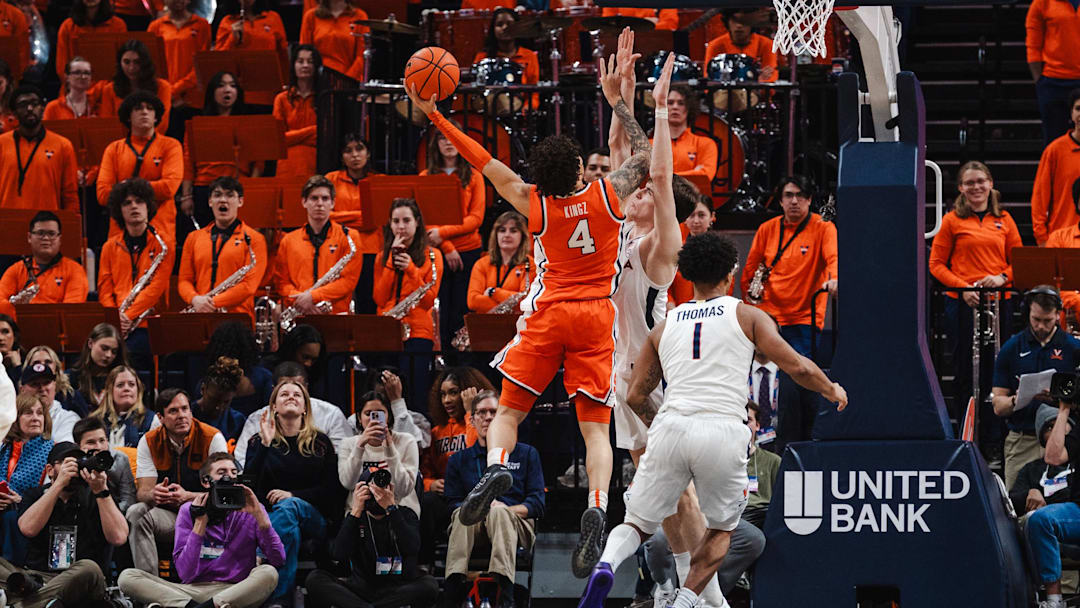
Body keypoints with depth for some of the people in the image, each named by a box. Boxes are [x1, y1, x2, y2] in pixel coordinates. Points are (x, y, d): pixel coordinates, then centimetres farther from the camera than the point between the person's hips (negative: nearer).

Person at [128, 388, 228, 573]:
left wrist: (187, 496, -31)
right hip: (166, 514, 3)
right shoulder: (149, 442, 4)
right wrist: (153, 494, -30)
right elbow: (143, 491, -3)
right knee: (136, 512, -27)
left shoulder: (212, 438, -6)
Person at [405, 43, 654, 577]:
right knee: (595, 427, -1)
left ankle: (496, 467, -24)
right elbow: (644, 155, 18)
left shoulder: (535, 204, 1)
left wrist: (434, 117, 12)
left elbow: (486, 163, 7)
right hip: (597, 316, 1)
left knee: (509, 410, 8)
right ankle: (596, 511, -24)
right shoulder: (609, 194, 1)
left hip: (549, 313, -1)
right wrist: (617, 103, 19)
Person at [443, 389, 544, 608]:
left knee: (499, 511, -38)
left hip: (515, 526, -1)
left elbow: (537, 504, 8)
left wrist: (508, 510, -12)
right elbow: (454, 504, 11)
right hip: (473, 527, 1)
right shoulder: (459, 460, 22)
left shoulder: (526, 454, 18)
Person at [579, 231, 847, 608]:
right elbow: (797, 367, 6)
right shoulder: (747, 316, 12)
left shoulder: (665, 326, 20)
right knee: (721, 530, 20)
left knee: (639, 524, 12)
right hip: (725, 432, -2)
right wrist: (832, 391, 25)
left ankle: (607, 563, -21)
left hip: (671, 427, 2)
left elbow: (636, 396, 20)